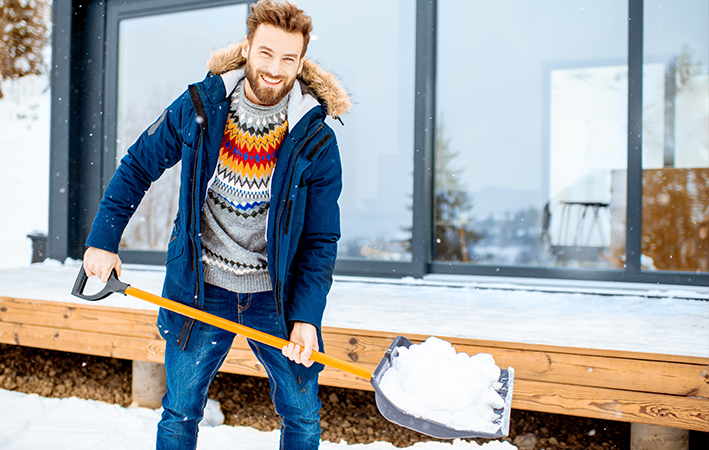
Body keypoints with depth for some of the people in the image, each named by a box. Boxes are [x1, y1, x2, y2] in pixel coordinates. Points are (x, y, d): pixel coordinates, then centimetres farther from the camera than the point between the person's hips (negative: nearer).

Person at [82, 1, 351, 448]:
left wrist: (306, 316, -15)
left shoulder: (316, 142, -10)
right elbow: (138, 167, 6)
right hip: (199, 292, 1)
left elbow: (320, 239, -7)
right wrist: (103, 240, 3)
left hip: (276, 296, 0)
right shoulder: (198, 109, -7)